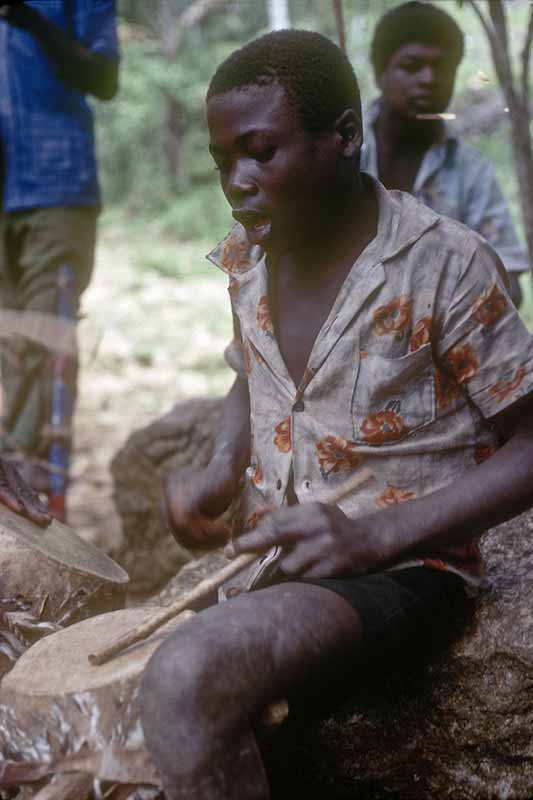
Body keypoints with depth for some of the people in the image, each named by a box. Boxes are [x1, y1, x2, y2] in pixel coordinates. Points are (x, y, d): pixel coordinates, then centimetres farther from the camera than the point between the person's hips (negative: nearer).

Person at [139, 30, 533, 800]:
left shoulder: (445, 266, -16)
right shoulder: (247, 255, 4)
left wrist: (374, 536, -22)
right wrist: (222, 469, 0)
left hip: (402, 567, -7)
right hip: (269, 559, 7)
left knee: (188, 679, -33)